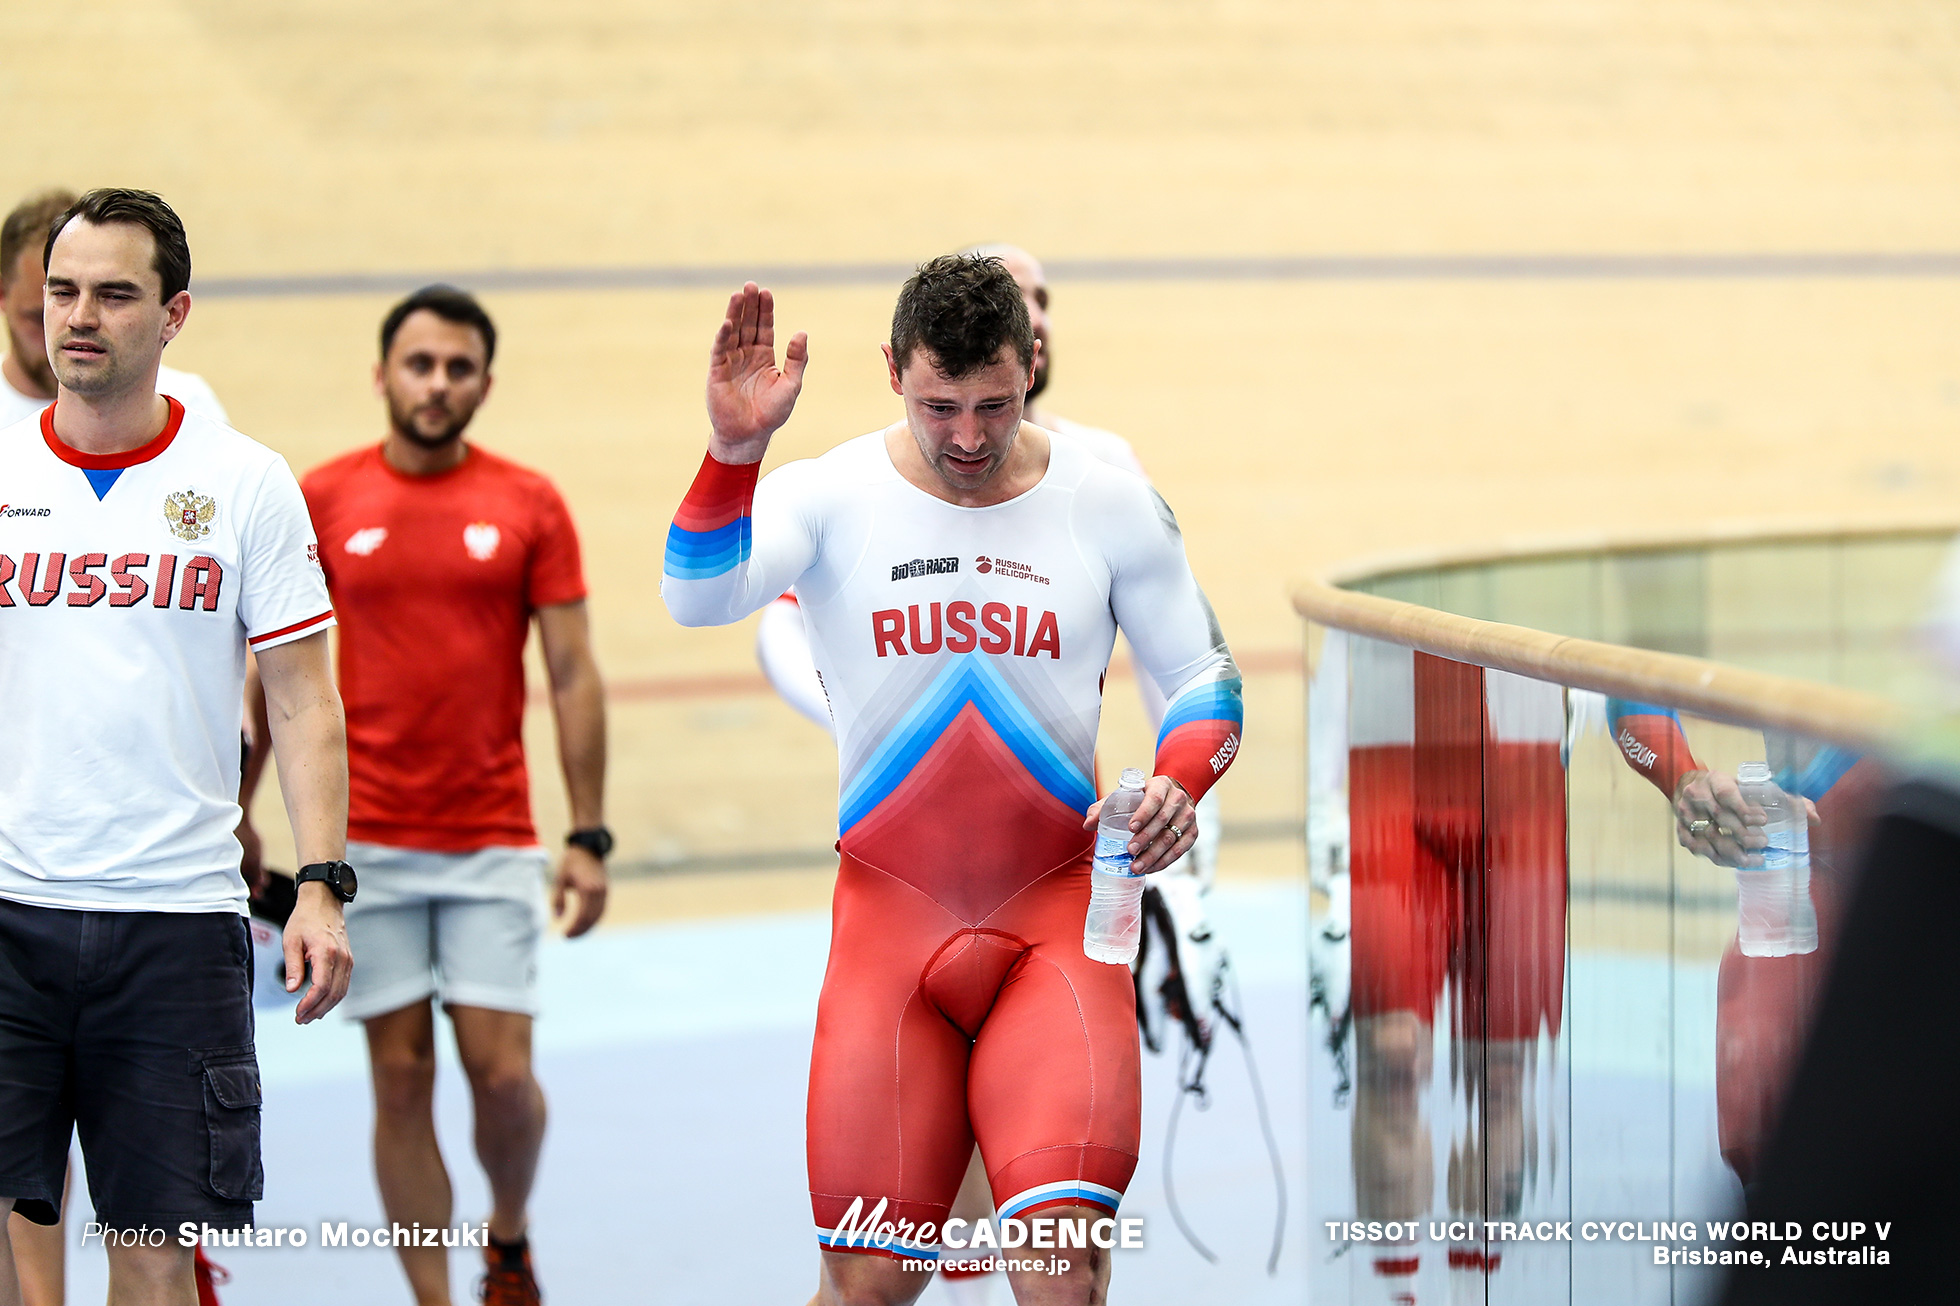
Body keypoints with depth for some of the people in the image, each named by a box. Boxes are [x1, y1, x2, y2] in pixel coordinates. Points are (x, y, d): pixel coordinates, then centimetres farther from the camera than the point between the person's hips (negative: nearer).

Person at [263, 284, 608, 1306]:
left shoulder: (529, 505, 1)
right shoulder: (322, 501, 2)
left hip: (494, 841, 0)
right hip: (368, 840, 0)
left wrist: (589, 839, -3)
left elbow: (573, 675, 2)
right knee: (401, 1079, 0)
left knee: (501, 1070, -5)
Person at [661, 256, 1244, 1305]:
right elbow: (698, 599, -22)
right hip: (887, 912, 0)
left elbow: (1204, 679, 10)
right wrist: (734, 450, -40)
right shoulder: (830, 498, -4)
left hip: (1056, 915, 0)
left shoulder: (1112, 505, 0)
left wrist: (1175, 785, -12)